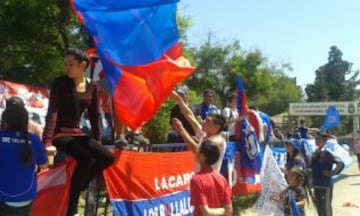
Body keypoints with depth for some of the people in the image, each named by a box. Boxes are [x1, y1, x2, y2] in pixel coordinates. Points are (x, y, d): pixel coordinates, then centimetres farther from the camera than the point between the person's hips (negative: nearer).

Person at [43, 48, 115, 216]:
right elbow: (52, 112, -17)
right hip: (59, 133, -6)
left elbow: (94, 116, 11)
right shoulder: (60, 83, -9)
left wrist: (98, 142, 10)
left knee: (108, 157, -9)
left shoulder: (92, 86, 5)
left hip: (76, 133, 6)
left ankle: (76, 187, 4)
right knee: (85, 158, -29)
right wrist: (47, 141, -28)